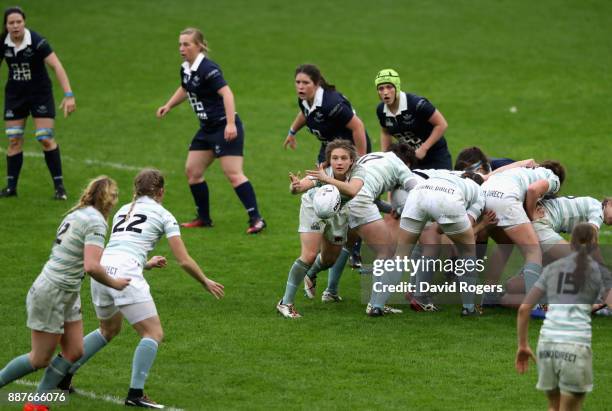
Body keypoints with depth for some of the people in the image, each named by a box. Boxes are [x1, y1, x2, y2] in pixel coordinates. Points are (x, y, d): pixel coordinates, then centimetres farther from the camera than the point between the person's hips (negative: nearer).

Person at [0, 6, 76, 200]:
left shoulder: (37, 42, -22)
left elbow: (57, 66, -26)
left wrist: (68, 95, -35)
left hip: (40, 93, -4)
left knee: (46, 139, -8)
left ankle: (59, 186, 0)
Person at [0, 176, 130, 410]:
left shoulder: (77, 214, 8)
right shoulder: (95, 222, -19)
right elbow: (92, 267, -30)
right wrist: (114, 283, -13)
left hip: (67, 296, 9)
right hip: (51, 295, -9)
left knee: (74, 352, 8)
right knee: (40, 360, 2)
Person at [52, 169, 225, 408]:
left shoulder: (123, 211, 26)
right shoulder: (162, 215, 10)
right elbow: (184, 261, 8)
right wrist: (206, 282, 22)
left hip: (101, 270, 7)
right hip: (125, 274, -7)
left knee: (110, 329, 29)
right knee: (153, 334, -1)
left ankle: (63, 373, 29)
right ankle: (135, 394, -13)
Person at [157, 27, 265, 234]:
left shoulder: (208, 68, -19)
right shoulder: (185, 69, 8)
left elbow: (226, 93, -28)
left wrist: (230, 124, -36)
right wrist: (168, 106, 19)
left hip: (225, 127, -10)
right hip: (207, 129, 10)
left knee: (233, 174, -14)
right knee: (192, 171, 10)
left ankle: (256, 219, -9)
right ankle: (204, 218, 22)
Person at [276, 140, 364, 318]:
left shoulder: (357, 172, -31)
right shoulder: (322, 172, -36)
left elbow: (353, 190, -53)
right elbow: (301, 185, -52)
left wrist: (327, 179, -63)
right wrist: (295, 186, -76)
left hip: (339, 213, 4)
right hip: (315, 208, -4)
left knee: (331, 258, 17)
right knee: (309, 255, -19)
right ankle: (286, 303, -11)